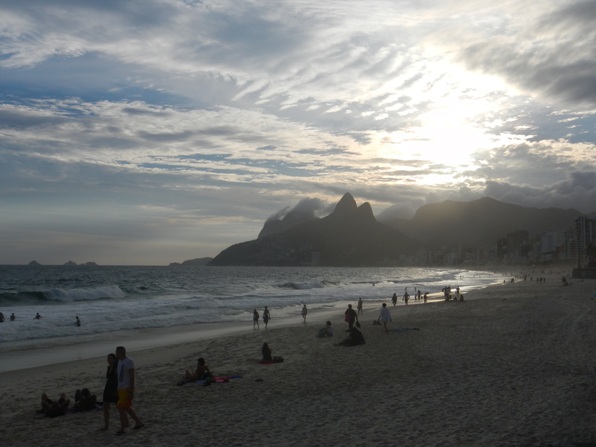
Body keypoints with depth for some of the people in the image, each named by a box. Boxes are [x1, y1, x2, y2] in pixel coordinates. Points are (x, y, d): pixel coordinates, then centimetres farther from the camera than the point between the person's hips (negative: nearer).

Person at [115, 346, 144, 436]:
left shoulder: (129, 361, -15)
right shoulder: (120, 361, 12)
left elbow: (132, 377, -19)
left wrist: (132, 391, -22)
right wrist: (118, 389, 19)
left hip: (127, 388, -9)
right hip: (121, 388, 9)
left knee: (121, 407, -9)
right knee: (127, 407, 14)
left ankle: (122, 428, -1)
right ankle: (138, 422, 24)